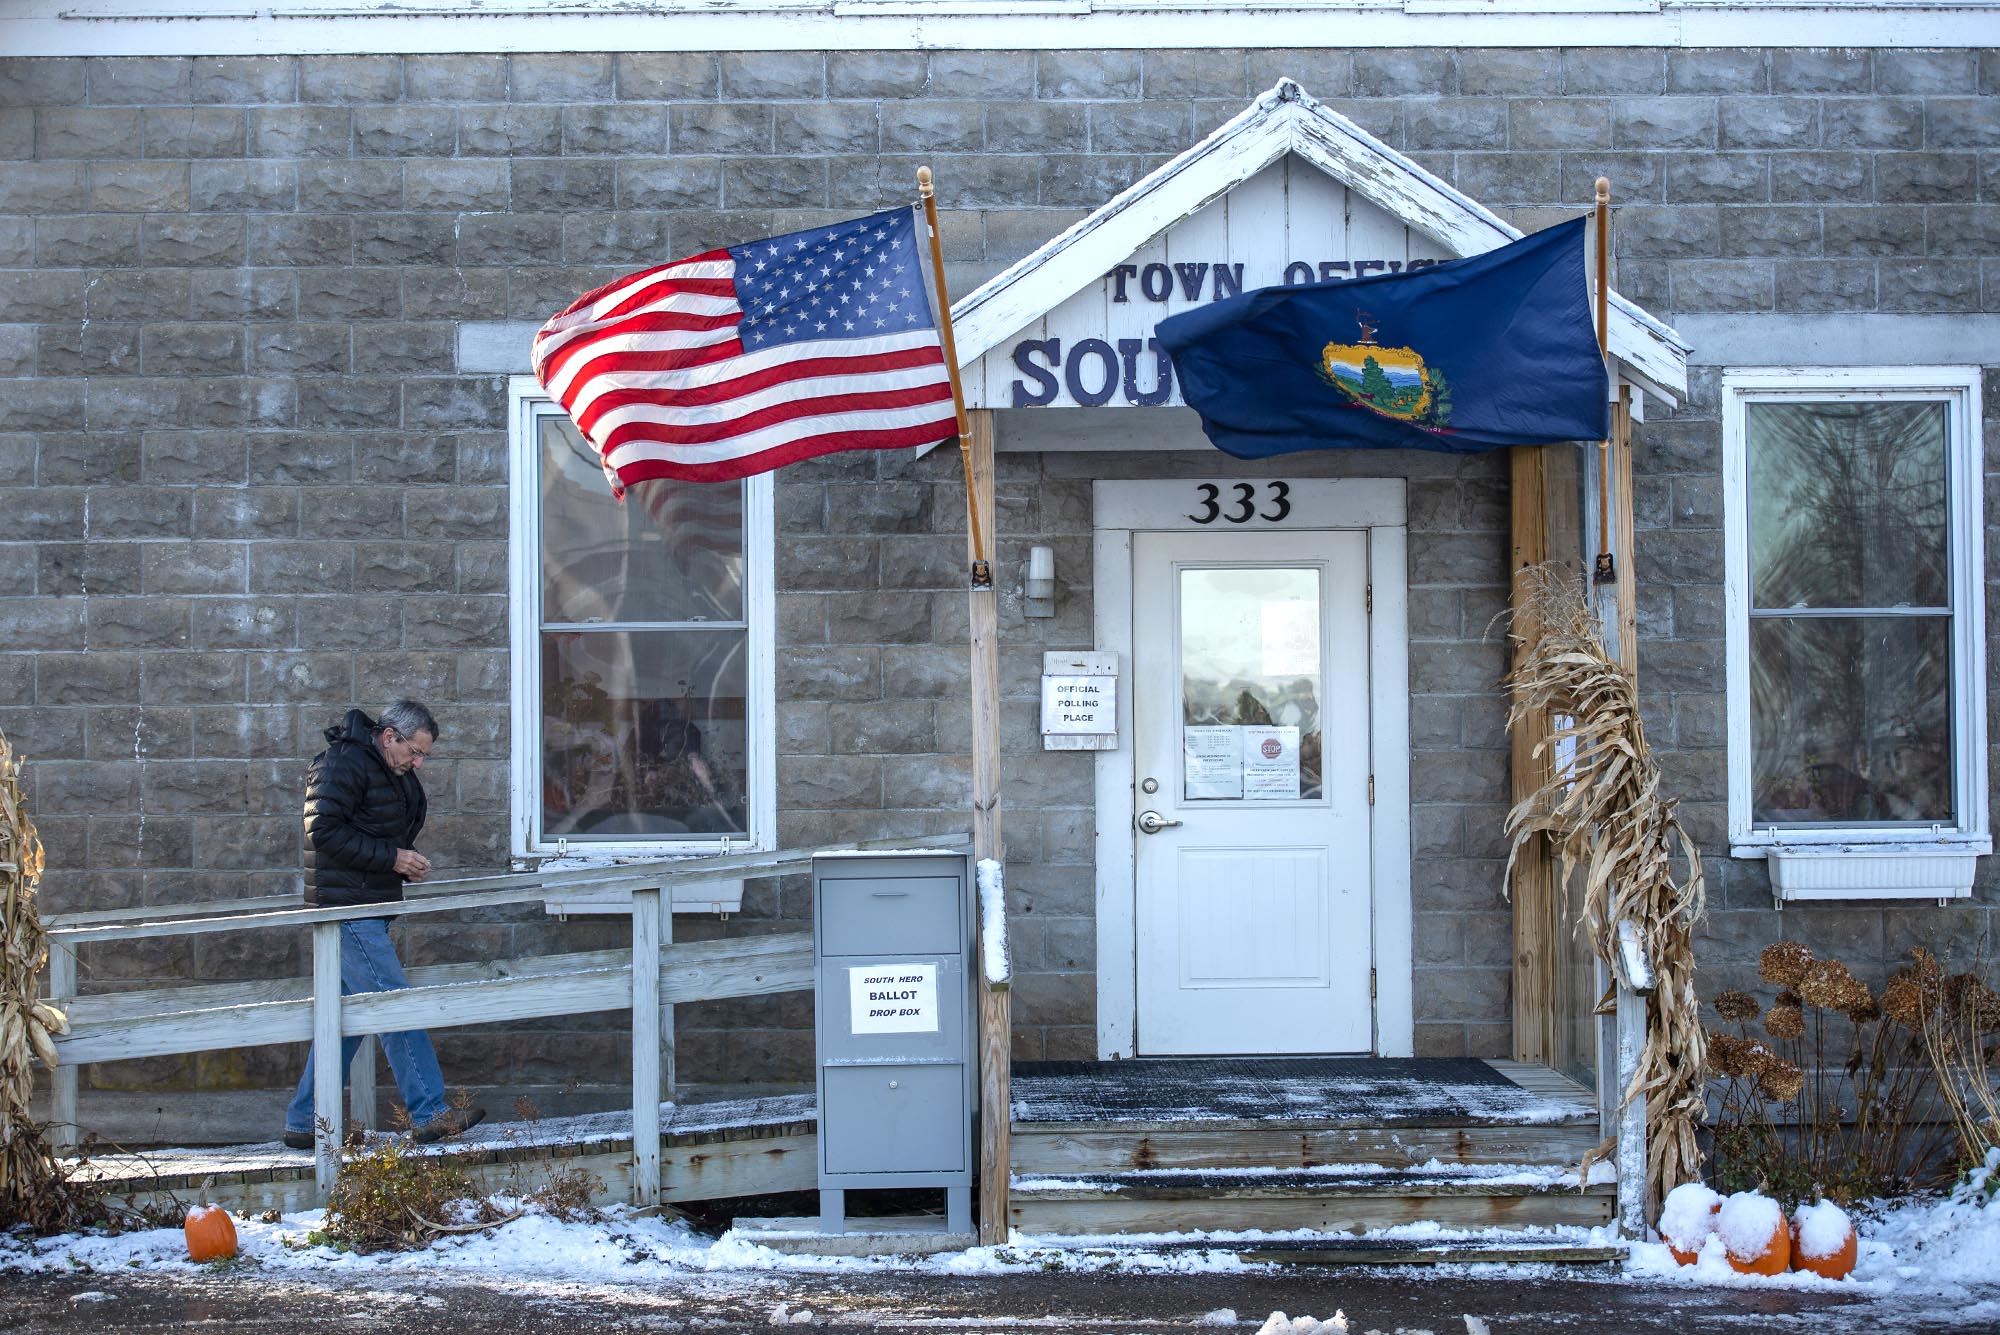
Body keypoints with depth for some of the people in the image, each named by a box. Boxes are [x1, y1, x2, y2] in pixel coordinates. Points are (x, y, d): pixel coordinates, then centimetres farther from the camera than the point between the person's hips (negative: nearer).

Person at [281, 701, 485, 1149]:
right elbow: (324, 831, -20)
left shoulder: (394, 773, 17)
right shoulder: (344, 764, -13)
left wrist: (406, 863, 7)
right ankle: (430, 1113, -11)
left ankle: (304, 1123, 15)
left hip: (367, 909, 10)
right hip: (348, 906, -10)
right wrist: (390, 858, -18)